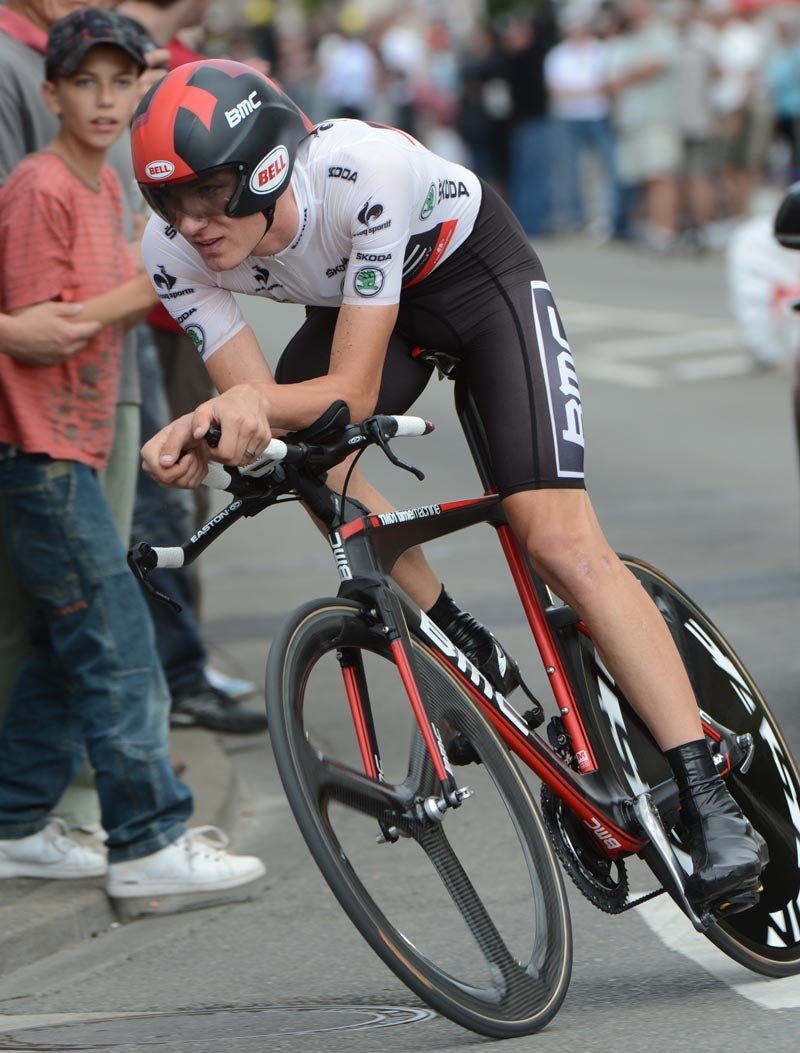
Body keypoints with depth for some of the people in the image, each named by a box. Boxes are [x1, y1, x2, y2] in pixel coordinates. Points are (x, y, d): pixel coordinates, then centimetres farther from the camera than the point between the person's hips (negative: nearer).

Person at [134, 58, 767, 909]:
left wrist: (257, 401, -55)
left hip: (478, 274, -5)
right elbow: (256, 401, -21)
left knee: (560, 542, -18)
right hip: (358, 297, 6)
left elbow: (353, 392, -36)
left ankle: (710, 806, -18)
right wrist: (201, 433, -43)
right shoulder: (174, 250, -24)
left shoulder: (366, 171, -39)